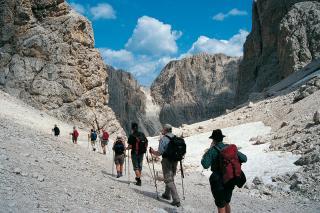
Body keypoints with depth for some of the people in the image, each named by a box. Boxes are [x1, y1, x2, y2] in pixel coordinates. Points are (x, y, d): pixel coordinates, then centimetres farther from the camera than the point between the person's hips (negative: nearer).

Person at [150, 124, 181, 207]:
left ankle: (176, 200, -10)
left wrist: (152, 152, 3)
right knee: (170, 178, 23)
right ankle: (167, 194, 38)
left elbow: (159, 153, -14)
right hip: (175, 161, 7)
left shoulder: (163, 139, -12)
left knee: (169, 180, -3)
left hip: (167, 161, -7)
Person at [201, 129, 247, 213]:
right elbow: (244, 159, 1)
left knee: (221, 206, 7)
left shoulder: (212, 150, -13)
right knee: (227, 203, 24)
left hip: (218, 182, -5)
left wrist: (204, 155, -5)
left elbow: (205, 165, -22)